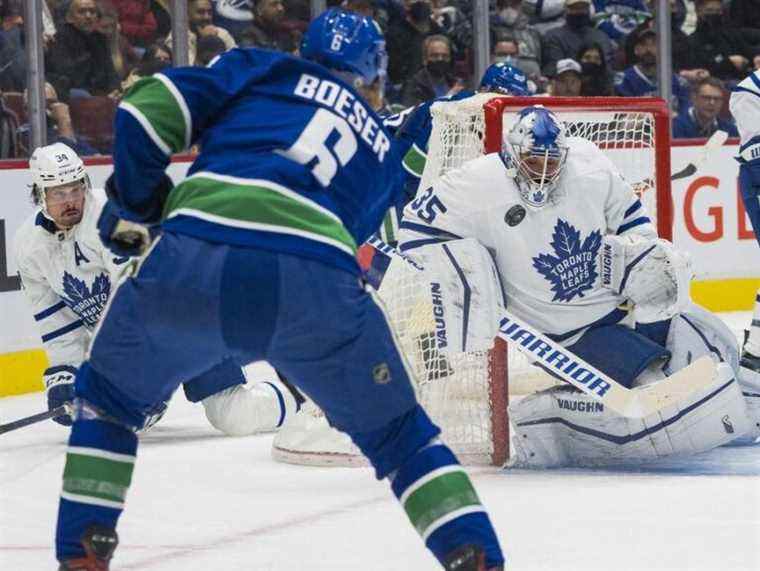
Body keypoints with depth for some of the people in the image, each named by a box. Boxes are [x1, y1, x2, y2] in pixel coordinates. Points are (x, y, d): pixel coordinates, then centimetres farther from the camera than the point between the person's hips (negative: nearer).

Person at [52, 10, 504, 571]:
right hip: (318, 284, 1)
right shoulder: (382, 151, 32)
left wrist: (134, 206, 25)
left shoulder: (262, 70, 24)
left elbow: (148, 110, 12)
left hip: (193, 267, -1)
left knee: (108, 396, 26)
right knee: (396, 432, 22)